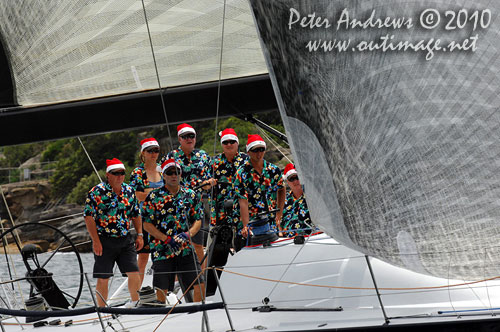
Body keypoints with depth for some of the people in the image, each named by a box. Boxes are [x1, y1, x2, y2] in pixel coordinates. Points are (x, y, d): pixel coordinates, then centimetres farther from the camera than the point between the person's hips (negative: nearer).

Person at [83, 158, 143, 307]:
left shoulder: (129, 190, 8)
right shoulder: (97, 192, -9)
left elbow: (136, 214, 18)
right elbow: (88, 216, -10)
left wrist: (139, 235, 9)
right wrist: (96, 241, -15)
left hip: (126, 240, 4)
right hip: (104, 241, -4)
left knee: (134, 273, 0)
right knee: (103, 278, 1)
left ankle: (136, 303, 19)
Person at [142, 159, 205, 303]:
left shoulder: (191, 195, 9)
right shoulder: (154, 196, 0)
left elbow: (198, 220, 10)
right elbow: (147, 224, -3)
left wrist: (188, 234, -10)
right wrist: (167, 239, -13)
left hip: (186, 249, 2)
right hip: (162, 250, -2)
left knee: (200, 285, -3)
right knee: (162, 290, 0)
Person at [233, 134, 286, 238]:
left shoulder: (274, 170, 3)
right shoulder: (242, 173, -8)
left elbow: (281, 190, 20)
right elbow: (243, 202, -15)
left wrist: (279, 215, 12)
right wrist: (246, 226, -24)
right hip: (250, 220, -3)